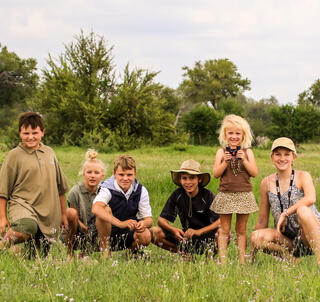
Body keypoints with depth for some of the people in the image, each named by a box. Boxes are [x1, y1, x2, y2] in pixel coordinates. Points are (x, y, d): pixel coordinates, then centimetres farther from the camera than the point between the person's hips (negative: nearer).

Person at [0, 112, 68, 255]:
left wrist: (63, 214, 23)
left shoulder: (49, 153, 13)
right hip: (21, 204, -5)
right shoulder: (14, 155, -2)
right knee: (27, 228, -37)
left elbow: (60, 187, 21)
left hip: (49, 212, 5)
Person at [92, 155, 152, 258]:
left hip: (128, 234, 3)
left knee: (146, 236, -29)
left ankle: (133, 250, 7)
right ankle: (105, 250, -16)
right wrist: (120, 223, -52)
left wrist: (143, 223, -34)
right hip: (107, 233, -3)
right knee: (105, 210, -31)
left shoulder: (141, 191, -6)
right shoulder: (107, 189, -18)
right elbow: (95, 208, -40)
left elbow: (148, 219, -7)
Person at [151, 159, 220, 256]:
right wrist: (173, 229, -26)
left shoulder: (207, 196, -11)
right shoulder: (177, 195, -4)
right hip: (186, 235, 3)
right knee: (155, 232, -17)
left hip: (207, 236, -2)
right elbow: (162, 219, -3)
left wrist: (199, 231, -32)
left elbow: (220, 221, -19)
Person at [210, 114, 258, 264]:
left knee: (241, 230, 8)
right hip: (225, 195, 0)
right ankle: (222, 260, 5)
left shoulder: (247, 152, 4)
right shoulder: (221, 152, 3)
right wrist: (225, 162, -15)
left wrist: (244, 160, -13)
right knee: (224, 230, 3)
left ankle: (242, 260, 12)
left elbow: (254, 173, -3)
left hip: (244, 195, 0)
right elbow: (216, 174, -2)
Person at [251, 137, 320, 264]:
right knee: (257, 237, -24)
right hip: (287, 239, 3)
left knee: (302, 210, -34)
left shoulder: (303, 176, -3)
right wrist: (253, 254, 10)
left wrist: (285, 214, -25)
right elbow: (262, 222, 11)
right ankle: (291, 260, -6)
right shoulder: (267, 183, 7)